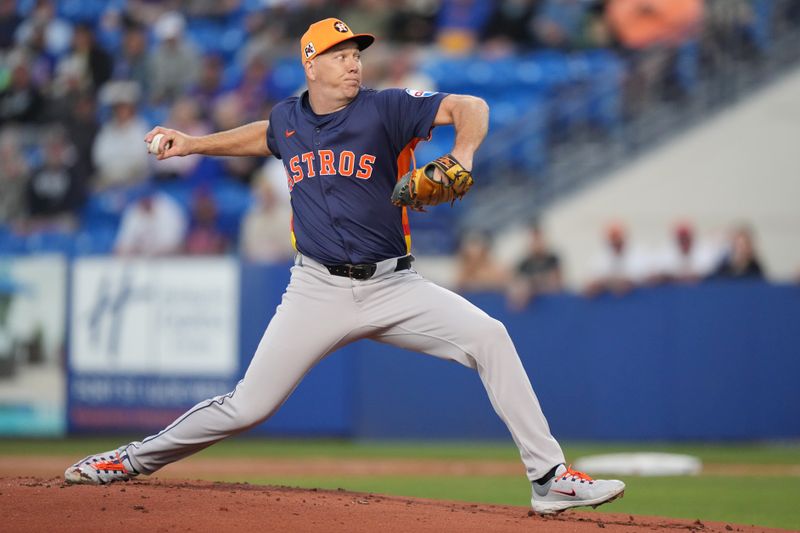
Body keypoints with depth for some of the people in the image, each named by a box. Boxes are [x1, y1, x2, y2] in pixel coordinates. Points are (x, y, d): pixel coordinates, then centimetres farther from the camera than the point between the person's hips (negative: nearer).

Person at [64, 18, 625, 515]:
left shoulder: (384, 108, -6)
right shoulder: (288, 118, 6)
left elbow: (471, 107, -13)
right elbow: (264, 136, 31)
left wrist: (463, 155, -31)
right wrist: (194, 144, 28)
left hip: (392, 286, -1)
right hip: (319, 291, 1)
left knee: (488, 336, -22)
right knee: (247, 407, -3)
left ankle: (550, 478, -19)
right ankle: (136, 459, 18)